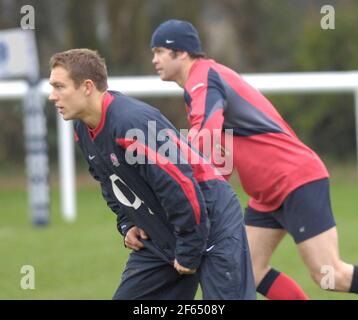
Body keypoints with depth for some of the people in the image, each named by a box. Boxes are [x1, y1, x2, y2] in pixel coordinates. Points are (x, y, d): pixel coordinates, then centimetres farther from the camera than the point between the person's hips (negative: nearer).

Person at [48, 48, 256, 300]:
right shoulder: (83, 130, 1)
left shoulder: (132, 123, -28)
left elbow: (181, 187, -28)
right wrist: (127, 225, 7)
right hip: (160, 237, 9)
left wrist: (188, 254, -21)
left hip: (212, 226, -9)